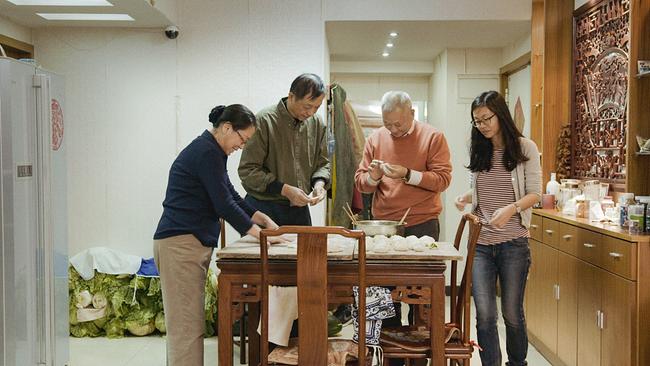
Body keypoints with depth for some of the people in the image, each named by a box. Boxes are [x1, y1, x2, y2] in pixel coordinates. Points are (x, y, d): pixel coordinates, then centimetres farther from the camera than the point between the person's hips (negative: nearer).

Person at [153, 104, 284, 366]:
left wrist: (262, 218, 13)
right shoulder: (207, 152, -14)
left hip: (191, 243, 10)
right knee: (187, 324, -8)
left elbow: (231, 196, 22)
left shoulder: (210, 151, 17)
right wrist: (260, 234, -10)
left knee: (187, 322, 13)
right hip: (180, 244, -10)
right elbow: (224, 205, -17)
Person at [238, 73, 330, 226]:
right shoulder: (264, 121, -14)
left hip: (300, 208, 5)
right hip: (264, 208, -5)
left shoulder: (317, 123, 3)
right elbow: (247, 170, -15)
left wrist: (319, 183, -8)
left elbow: (323, 163, 14)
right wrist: (284, 190, -21)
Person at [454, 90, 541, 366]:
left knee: (512, 313, 7)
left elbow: (535, 193, -4)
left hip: (513, 242, -3)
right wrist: (466, 197, 0)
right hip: (480, 242, 3)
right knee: (484, 314, -1)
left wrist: (511, 208, -22)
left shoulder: (525, 148, -2)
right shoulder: (479, 150, 11)